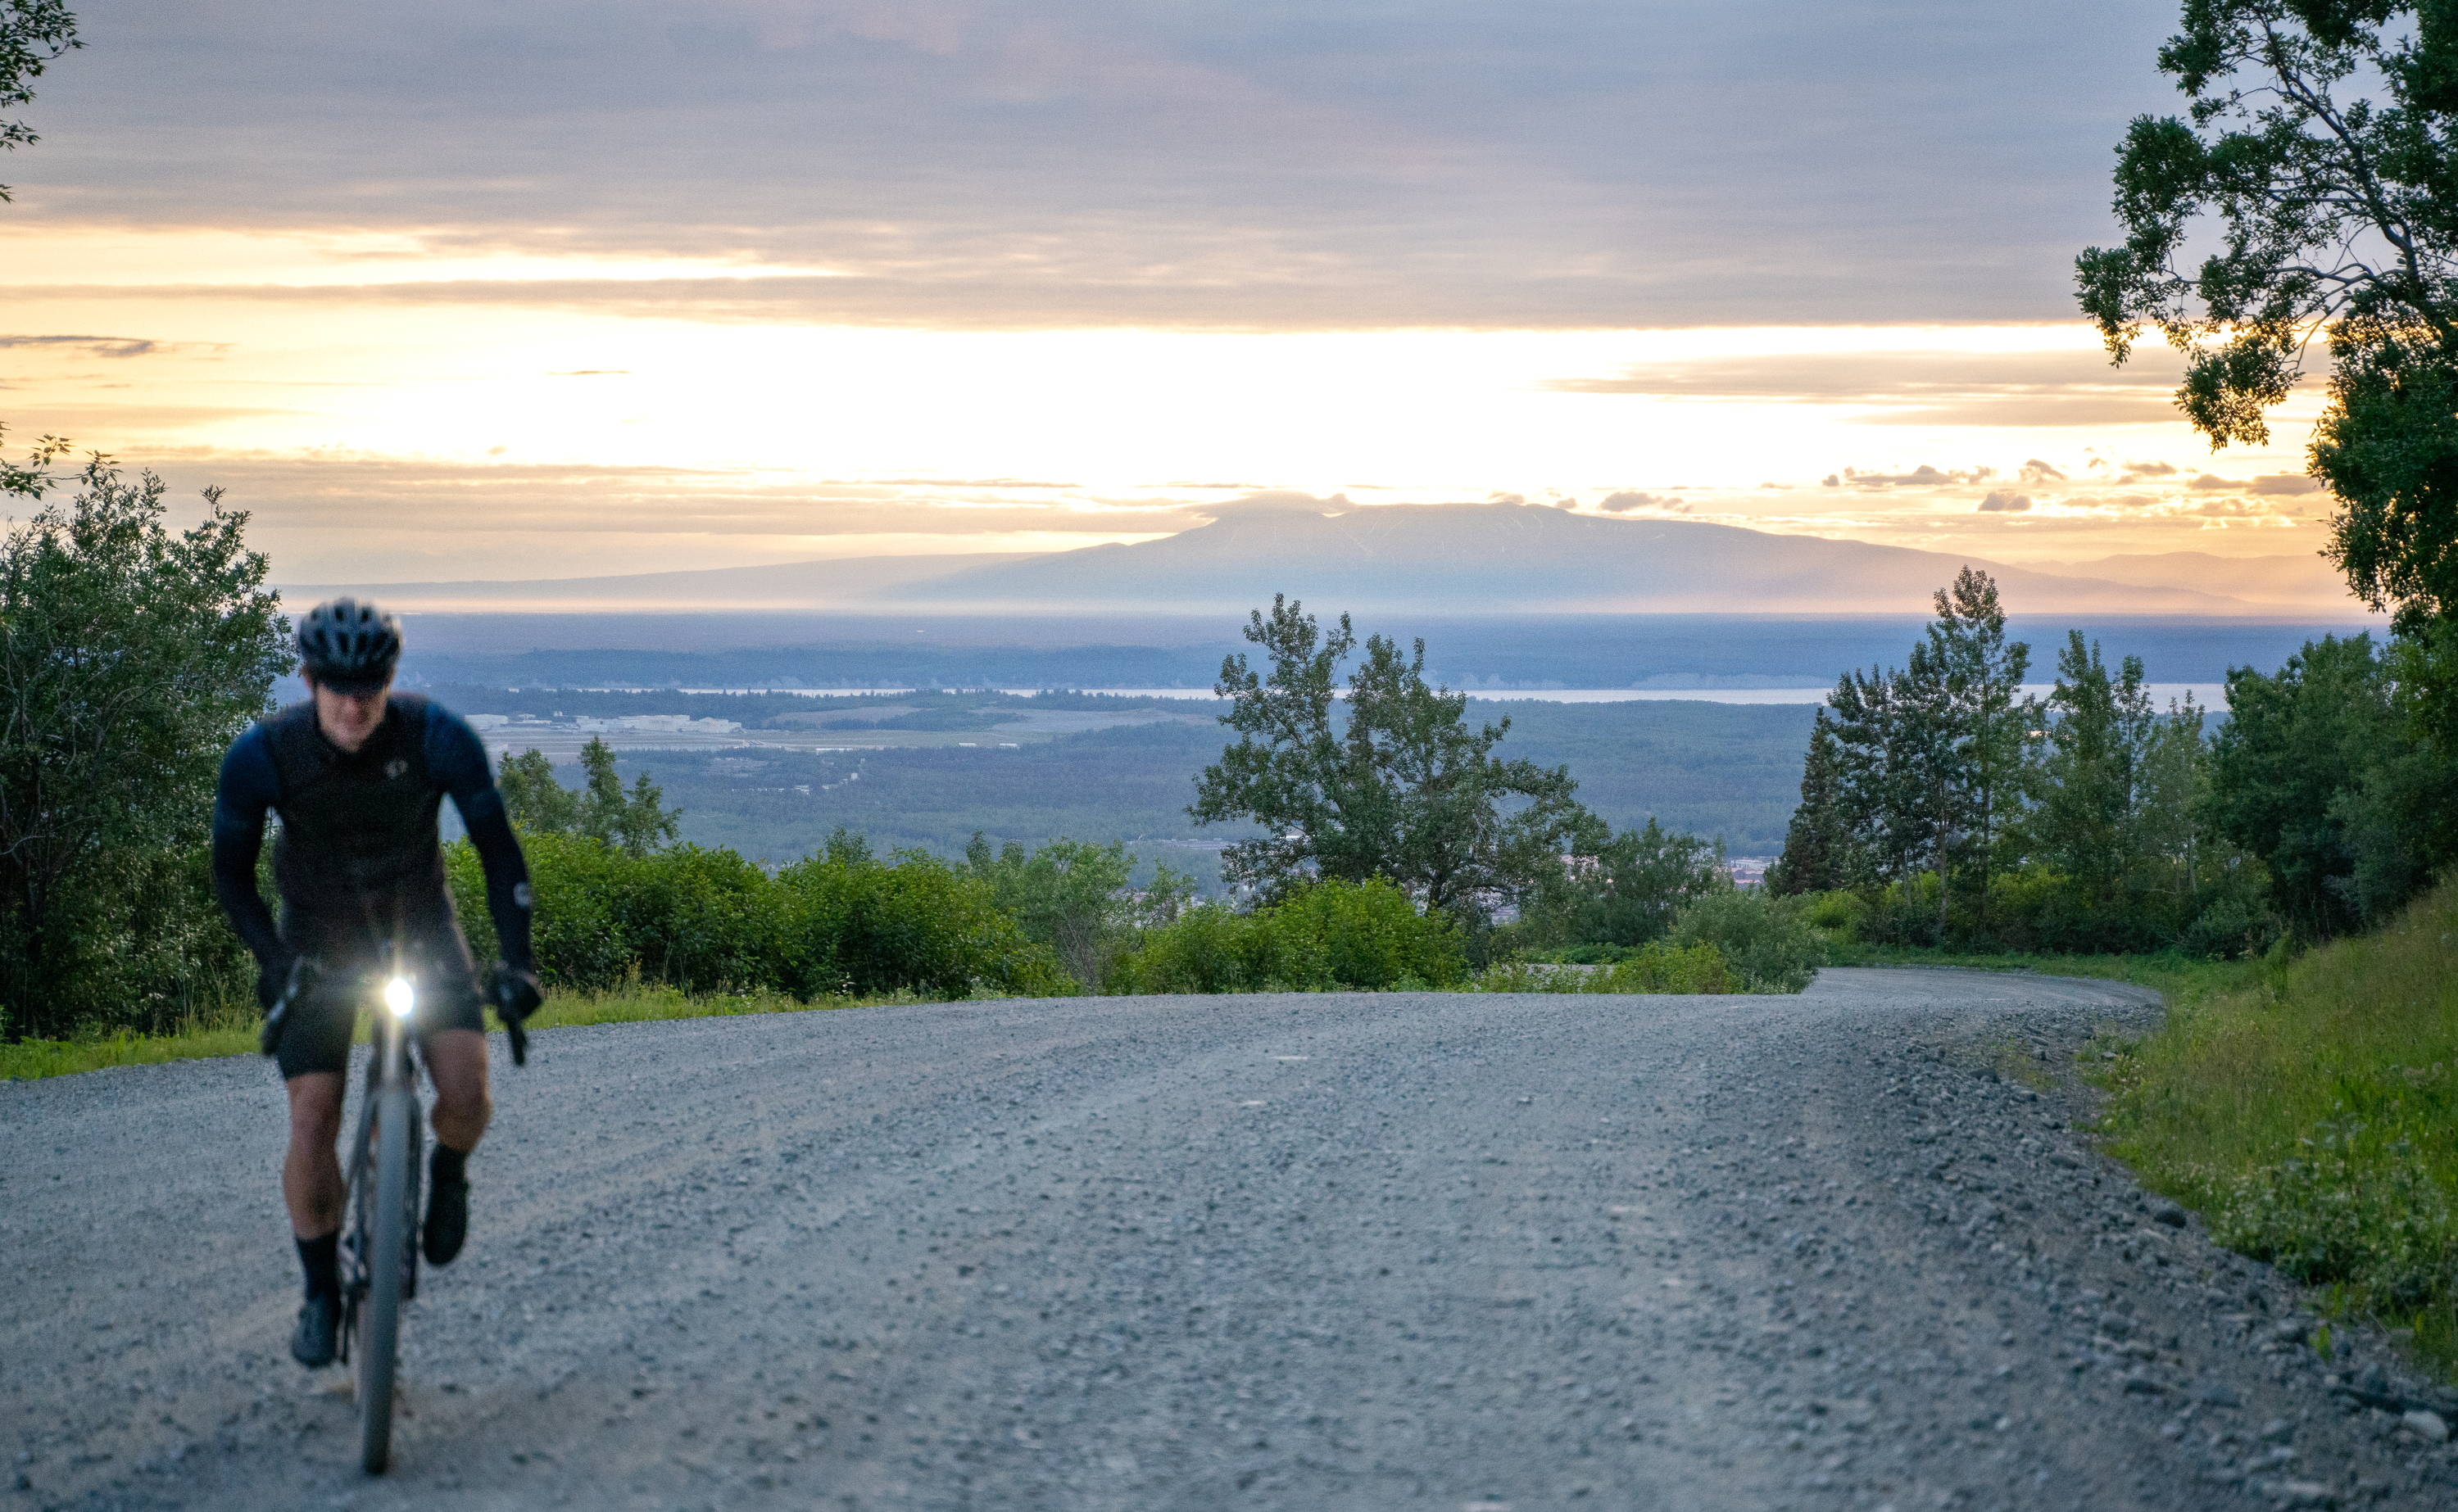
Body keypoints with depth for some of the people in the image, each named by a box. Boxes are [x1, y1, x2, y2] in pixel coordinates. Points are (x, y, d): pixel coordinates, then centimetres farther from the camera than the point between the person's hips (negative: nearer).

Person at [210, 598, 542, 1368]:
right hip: (319, 937, 0)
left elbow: (498, 847, -14)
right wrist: (273, 958, -23)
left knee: (466, 1092, -21)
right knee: (313, 1125, -11)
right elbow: (231, 871, -9)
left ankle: (447, 1173, 14)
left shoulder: (439, 738, -24)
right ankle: (321, 1292, 9)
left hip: (422, 928, 0)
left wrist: (517, 959, -23)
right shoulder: (260, 755, -23)